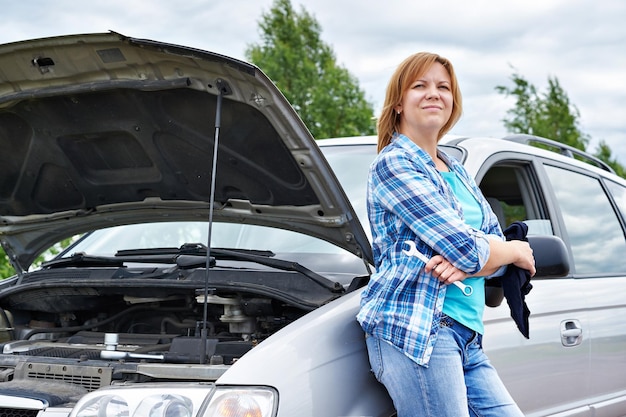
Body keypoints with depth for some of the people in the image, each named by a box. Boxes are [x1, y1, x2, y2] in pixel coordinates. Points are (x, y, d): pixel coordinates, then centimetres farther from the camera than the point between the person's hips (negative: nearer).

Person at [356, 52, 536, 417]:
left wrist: (464, 262, -10)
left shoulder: (457, 172, 22)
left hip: (466, 339, 8)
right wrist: (518, 252, 6)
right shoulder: (393, 163, -5)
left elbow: (497, 243, 12)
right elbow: (467, 249, -13)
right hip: (414, 329, -8)